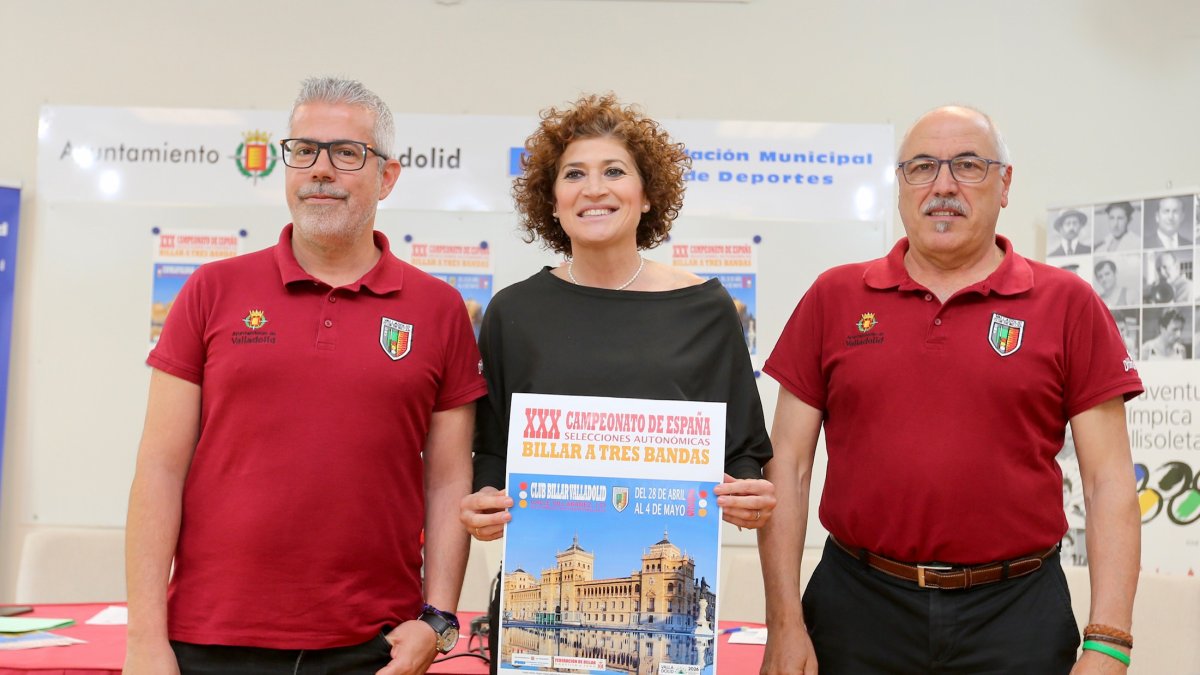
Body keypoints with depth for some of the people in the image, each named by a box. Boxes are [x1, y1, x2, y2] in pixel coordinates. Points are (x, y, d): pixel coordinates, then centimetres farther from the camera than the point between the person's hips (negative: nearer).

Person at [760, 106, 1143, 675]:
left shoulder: (1068, 304, 1)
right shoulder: (833, 298, 3)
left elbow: (1108, 480, -1)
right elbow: (788, 465, 2)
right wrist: (785, 625, -3)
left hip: (1015, 611, 0)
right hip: (855, 606, 1)